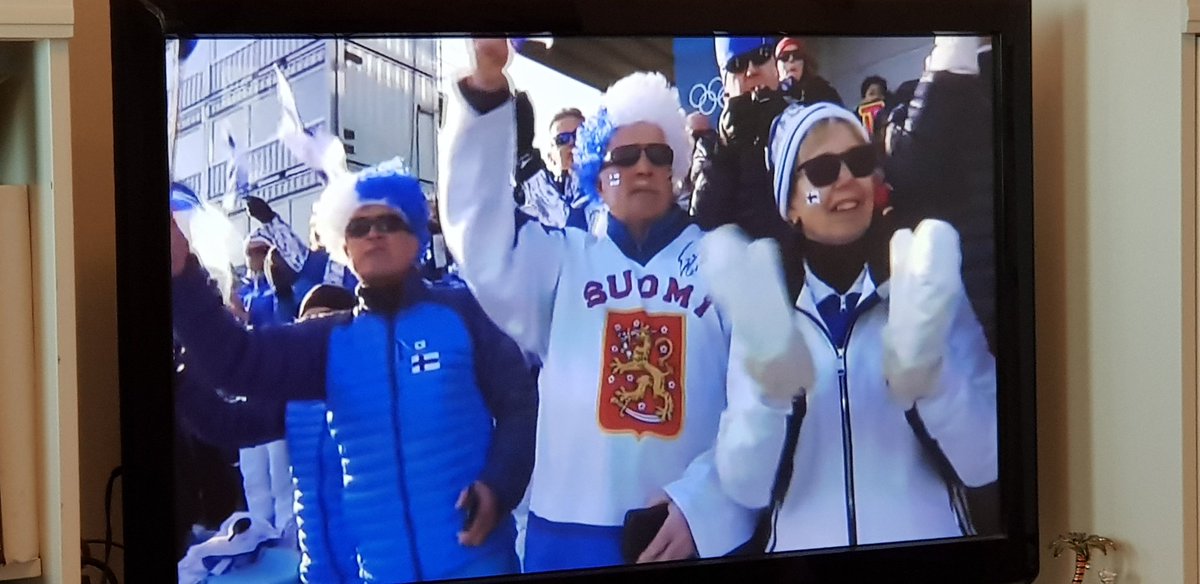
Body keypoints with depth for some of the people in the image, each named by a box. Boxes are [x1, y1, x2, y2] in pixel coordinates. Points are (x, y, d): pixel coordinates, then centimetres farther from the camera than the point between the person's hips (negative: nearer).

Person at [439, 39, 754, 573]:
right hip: (574, 531, 1)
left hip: (701, 532, -1)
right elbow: (477, 229, -4)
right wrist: (486, 91, -15)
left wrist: (700, 501, -10)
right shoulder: (564, 259, 12)